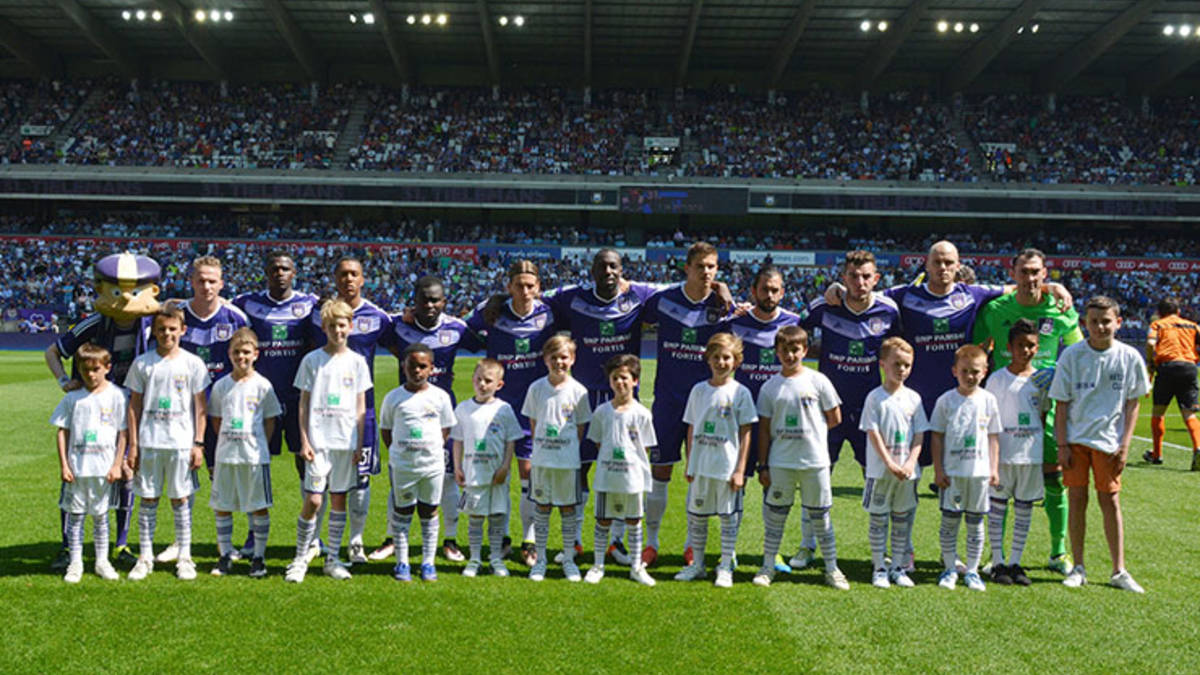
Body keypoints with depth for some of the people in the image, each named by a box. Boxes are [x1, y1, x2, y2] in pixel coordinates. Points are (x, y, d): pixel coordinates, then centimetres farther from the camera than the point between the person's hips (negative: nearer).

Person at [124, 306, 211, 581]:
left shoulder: (193, 363, 1)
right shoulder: (142, 363, 4)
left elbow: (201, 407, 3)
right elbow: (134, 406, 7)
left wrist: (199, 444, -2)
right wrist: (133, 444, 2)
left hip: (182, 442, -1)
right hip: (149, 442, 1)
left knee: (180, 499, 4)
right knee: (148, 499, 6)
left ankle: (184, 558, 12)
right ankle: (145, 558, 16)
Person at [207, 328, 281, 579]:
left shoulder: (262, 385, -1)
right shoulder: (221, 386, 6)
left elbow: (270, 420, 4)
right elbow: (216, 419, 13)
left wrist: (257, 444, -1)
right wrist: (227, 442, 5)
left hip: (255, 455, -3)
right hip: (225, 454, 3)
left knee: (260, 506, 1)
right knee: (221, 506, 8)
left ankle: (258, 557, 11)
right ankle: (225, 555, 21)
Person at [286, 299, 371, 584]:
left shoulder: (357, 361, 7)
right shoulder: (312, 360, 2)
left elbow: (361, 406, 9)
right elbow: (304, 404, 3)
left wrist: (359, 444, 4)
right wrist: (304, 441, -5)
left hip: (346, 442, 2)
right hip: (318, 440, -2)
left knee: (339, 499, 7)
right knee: (313, 500, -7)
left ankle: (332, 559, 16)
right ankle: (300, 559, 7)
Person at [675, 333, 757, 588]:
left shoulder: (740, 392, -3)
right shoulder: (699, 390, 6)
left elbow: (745, 433, -4)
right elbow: (691, 430, 11)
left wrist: (740, 470, -8)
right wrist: (689, 464, 8)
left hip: (727, 467, -3)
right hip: (700, 466, 3)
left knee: (728, 516, 5)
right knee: (696, 515, 10)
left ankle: (725, 568, 16)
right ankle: (697, 564, 23)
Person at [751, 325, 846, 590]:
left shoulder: (818, 381, -1)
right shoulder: (770, 387, 3)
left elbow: (835, 418, 5)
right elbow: (764, 429, 4)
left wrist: (810, 430, 3)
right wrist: (763, 465, 2)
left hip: (814, 461, -1)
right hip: (780, 462, 1)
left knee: (820, 516, 7)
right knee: (774, 515, 8)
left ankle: (832, 568, 19)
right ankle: (768, 566, 20)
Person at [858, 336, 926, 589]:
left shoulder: (913, 398, 6)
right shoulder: (875, 397, -5)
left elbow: (919, 434, 5)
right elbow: (873, 433, -9)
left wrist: (911, 463, -9)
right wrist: (890, 464, -15)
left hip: (907, 471, 3)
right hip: (881, 470, -3)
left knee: (902, 520, 10)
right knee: (878, 519, 3)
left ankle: (897, 567, 20)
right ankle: (879, 568, 12)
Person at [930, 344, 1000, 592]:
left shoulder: (988, 400, 4)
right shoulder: (946, 400, 0)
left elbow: (993, 437, 9)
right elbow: (937, 436, 2)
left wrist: (994, 468, 3)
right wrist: (938, 469, -4)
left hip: (979, 471, 1)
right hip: (951, 471, -1)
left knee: (975, 522, 8)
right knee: (949, 520, 3)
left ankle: (972, 570, 18)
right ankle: (950, 569, 15)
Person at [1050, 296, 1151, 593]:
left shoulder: (1130, 357, -2)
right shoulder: (1071, 355, -4)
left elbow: (1132, 404, 4)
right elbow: (1061, 404, 0)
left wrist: (1125, 445, -2)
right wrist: (1062, 445, -4)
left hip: (1109, 441, 0)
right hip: (1075, 438, 0)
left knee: (1110, 501, 3)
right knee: (1077, 499, 2)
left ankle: (1119, 571, 13)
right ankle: (1078, 568, 13)